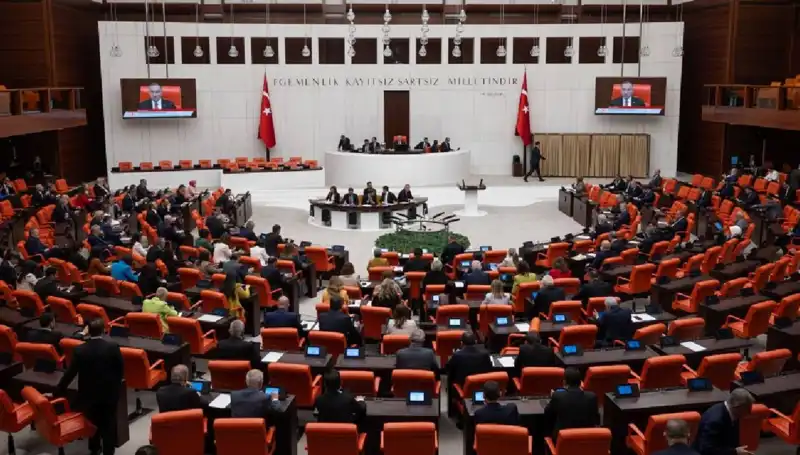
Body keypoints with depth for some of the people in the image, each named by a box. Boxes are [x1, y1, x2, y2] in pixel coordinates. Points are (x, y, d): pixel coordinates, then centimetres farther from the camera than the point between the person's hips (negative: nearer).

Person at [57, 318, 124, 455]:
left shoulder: (79, 350, -13)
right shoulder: (113, 347, -16)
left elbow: (70, 373, -6)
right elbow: (121, 369, -7)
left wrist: (59, 391, 7)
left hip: (89, 393, 2)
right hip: (109, 392, -2)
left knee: (92, 422, 20)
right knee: (108, 424, 9)